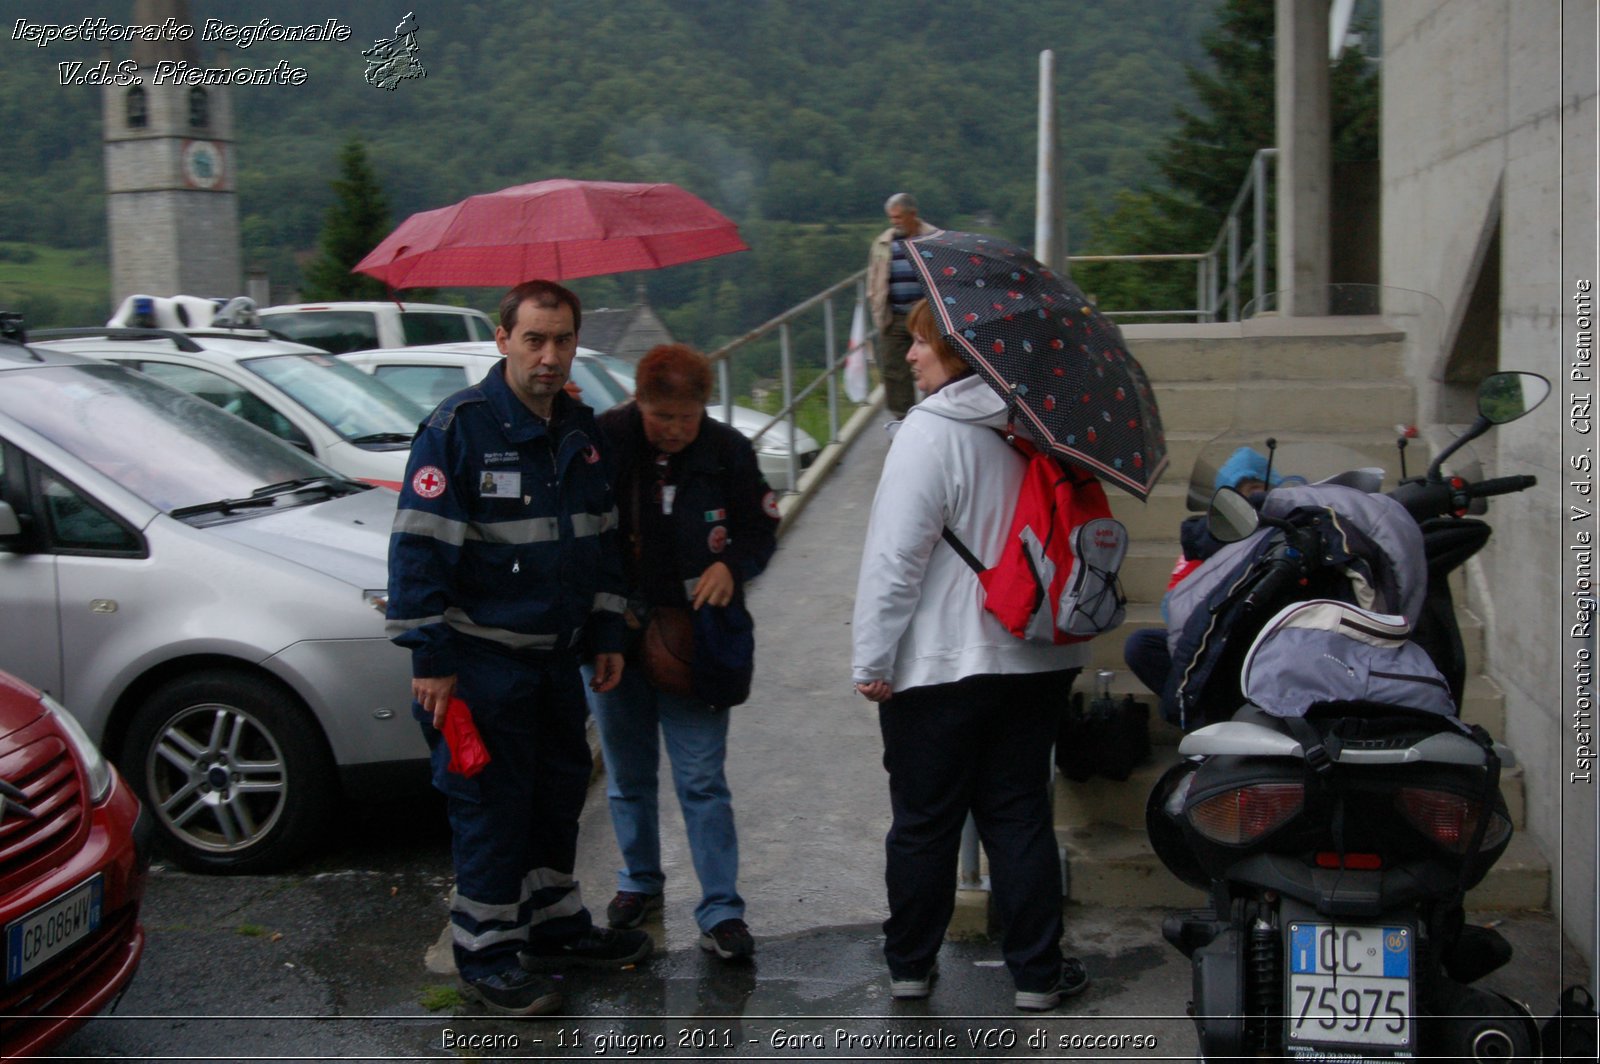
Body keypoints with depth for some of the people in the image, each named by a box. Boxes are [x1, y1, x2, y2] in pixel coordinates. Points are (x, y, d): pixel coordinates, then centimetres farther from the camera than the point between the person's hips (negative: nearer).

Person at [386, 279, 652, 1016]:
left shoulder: (580, 430, 9)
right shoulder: (459, 427, -14)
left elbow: (601, 538, 17)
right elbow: (419, 547, -15)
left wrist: (606, 635, 14)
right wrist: (430, 658, -17)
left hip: (556, 652, 7)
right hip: (483, 658, -7)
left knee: (560, 789, 17)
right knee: (492, 805, -1)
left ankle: (554, 924, 34)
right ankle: (487, 955, 13)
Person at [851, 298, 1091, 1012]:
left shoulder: (929, 433, -16)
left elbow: (895, 558, -17)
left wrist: (872, 659, -11)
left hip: (938, 666, -5)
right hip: (1038, 660, 6)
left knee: (923, 822, 8)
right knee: (1020, 816, 12)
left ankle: (910, 964, 22)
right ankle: (1037, 972, 16)